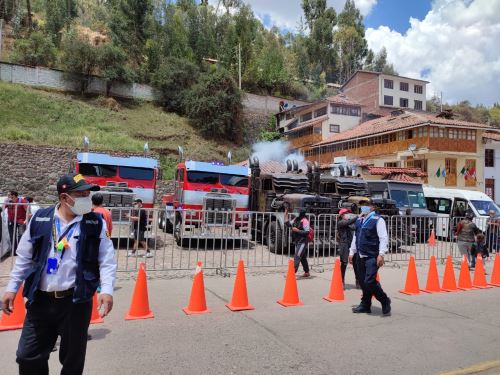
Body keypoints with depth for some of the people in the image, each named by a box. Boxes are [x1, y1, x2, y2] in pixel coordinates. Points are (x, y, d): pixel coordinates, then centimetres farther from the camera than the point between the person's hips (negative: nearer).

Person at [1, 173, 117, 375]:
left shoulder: (95, 223, -5)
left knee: (72, 358, 13)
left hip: (76, 302, -2)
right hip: (40, 300, 2)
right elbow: (24, 257, 10)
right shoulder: (40, 219, 0)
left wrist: (106, 289, -19)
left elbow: (107, 261, -6)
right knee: (28, 356, 12)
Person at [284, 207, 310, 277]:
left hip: (302, 242, -9)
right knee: (303, 257, 17)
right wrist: (286, 214, 7)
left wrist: (297, 230, -22)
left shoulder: (305, 221, -14)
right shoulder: (296, 219, 10)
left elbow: (307, 232, -19)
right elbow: (288, 224, 12)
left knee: (297, 257, -14)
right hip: (297, 242, 9)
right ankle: (307, 272, 29)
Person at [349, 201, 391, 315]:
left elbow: (384, 238, -14)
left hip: (372, 257, -7)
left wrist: (381, 254, -21)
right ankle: (365, 305, 26)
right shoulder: (359, 221, 14)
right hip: (361, 257, 7)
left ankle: (385, 301, 10)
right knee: (363, 282, 12)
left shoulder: (377, 220, -9)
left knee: (369, 282, -13)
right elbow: (355, 237, 21)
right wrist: (352, 252, 20)